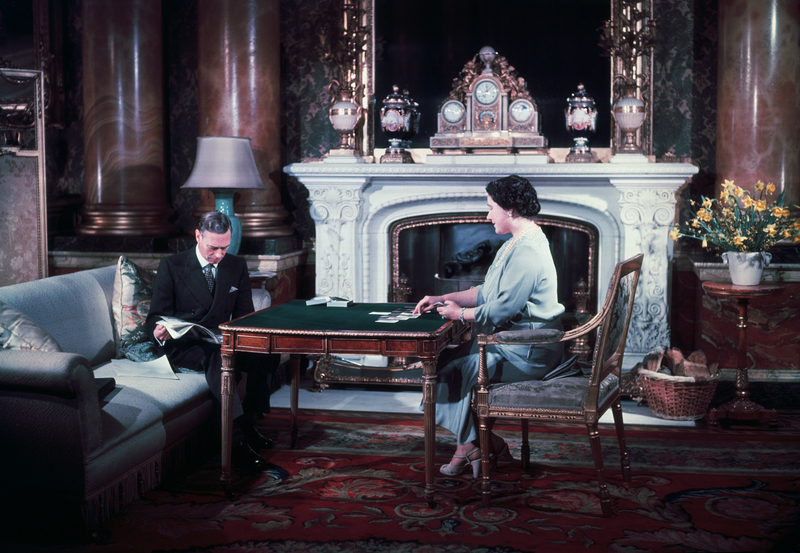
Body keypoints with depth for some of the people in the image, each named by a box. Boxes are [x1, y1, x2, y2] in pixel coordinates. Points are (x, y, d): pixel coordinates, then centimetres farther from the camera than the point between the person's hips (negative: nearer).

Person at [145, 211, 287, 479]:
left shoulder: (237, 266, 10)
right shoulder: (171, 266, -1)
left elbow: (244, 315, 9)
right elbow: (156, 315, -3)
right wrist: (158, 332, -28)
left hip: (221, 342, 4)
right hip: (183, 346, -4)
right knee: (217, 356, -38)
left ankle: (249, 425, -18)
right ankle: (238, 444, -45)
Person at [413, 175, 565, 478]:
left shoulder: (528, 251, -21)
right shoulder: (514, 246, 15)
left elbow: (501, 310, -23)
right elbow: (487, 294, 20)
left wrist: (460, 313, -8)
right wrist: (442, 299, 13)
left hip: (528, 353, -10)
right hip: (514, 342, 10)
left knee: (451, 367, -11)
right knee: (443, 360, 3)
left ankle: (471, 445, 7)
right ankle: (470, 445, 4)